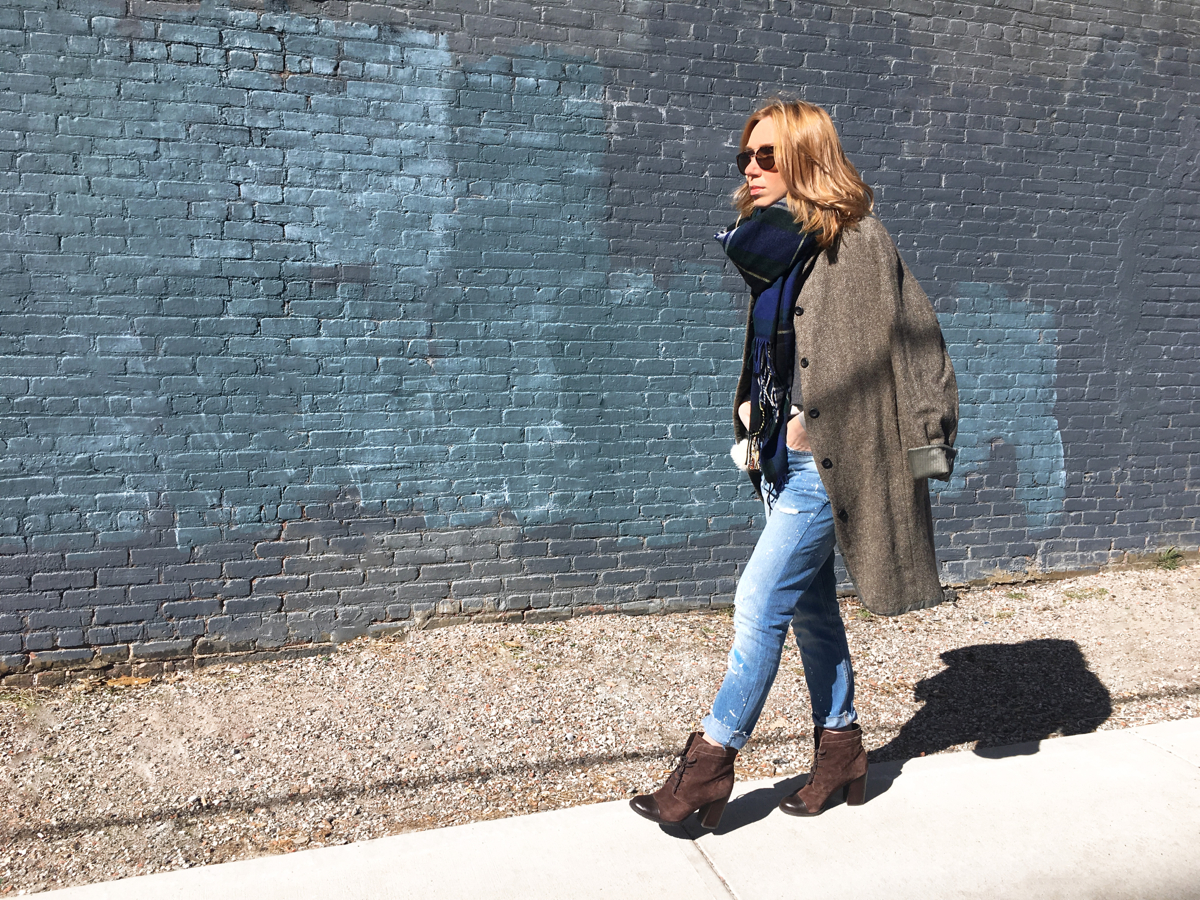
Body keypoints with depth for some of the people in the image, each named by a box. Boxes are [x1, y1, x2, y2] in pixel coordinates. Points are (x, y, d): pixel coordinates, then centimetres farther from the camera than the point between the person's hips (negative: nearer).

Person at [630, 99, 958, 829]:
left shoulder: (855, 241, -12)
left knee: (761, 602, -7)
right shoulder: (777, 243, 13)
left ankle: (710, 766, 7)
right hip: (784, 458, 9)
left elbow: (917, 337, -13)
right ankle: (841, 754, 31)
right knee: (809, 607, 16)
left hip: (825, 461, -9)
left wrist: (927, 443, -15)